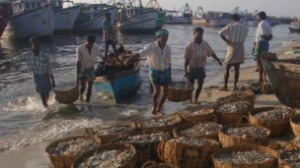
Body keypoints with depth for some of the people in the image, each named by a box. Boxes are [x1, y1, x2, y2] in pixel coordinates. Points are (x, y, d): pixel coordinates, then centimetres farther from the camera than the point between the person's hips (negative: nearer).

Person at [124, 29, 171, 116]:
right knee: (157, 90, -18)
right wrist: (129, 59, -46)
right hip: (154, 71, -5)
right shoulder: (151, 47, -17)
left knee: (165, 92, 5)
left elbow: (168, 62, 9)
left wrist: (169, 75, 13)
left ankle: (158, 110, 24)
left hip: (165, 71, 5)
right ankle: (154, 108, 7)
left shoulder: (168, 48, -2)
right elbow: (139, 54, -29)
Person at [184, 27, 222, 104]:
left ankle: (195, 99, 23)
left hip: (201, 68, 5)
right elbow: (186, 59, -12)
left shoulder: (205, 44, 0)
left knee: (200, 84, 7)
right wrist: (186, 70, -13)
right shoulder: (190, 45, -13)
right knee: (190, 85, 6)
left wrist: (218, 60, 3)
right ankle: (190, 100, 23)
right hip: (192, 68, -4)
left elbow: (211, 53, 12)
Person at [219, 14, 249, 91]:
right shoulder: (245, 27, 4)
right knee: (237, 68, 9)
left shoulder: (230, 26, -5)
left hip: (232, 47, -3)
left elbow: (220, 33, -13)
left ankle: (225, 86, 3)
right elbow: (244, 36, 8)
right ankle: (235, 86, 11)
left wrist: (226, 41, -6)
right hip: (240, 48, 3)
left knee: (227, 68, 4)